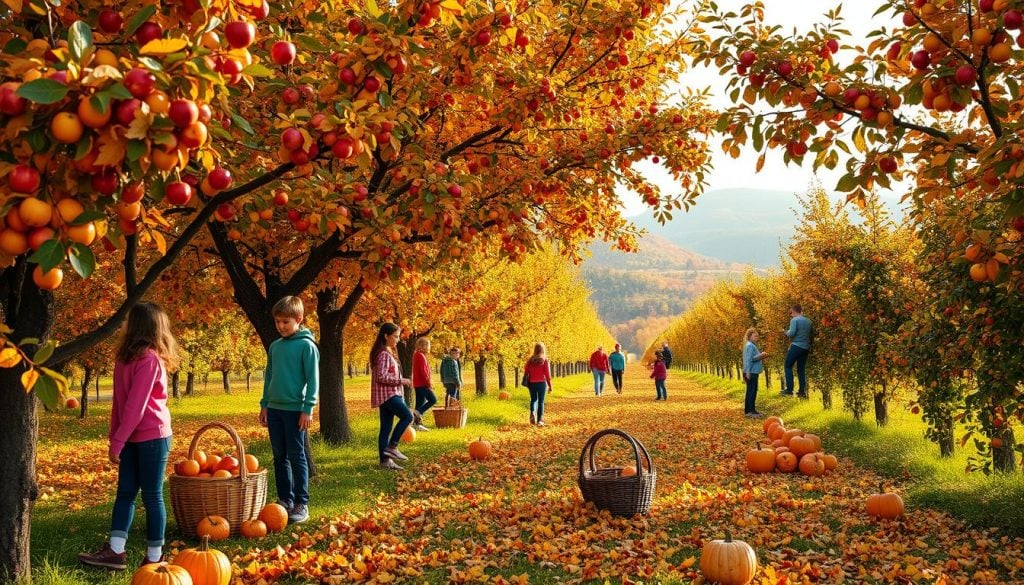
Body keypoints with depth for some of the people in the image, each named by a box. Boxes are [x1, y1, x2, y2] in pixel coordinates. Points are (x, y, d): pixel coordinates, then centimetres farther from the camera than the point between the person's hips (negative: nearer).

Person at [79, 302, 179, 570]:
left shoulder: (148, 359, -8)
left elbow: (135, 405, -11)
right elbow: (121, 402, 3)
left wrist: (117, 440, -9)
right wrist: (115, 438, 2)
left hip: (152, 436, -5)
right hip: (133, 437, 5)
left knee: (152, 496, 2)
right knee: (125, 492, 6)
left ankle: (154, 557, 8)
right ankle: (115, 551, 10)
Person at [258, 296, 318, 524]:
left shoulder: (306, 345, -7)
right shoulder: (274, 347, 11)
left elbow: (313, 379, -9)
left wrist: (308, 409, -14)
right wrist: (264, 405, 13)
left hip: (295, 409, -6)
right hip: (274, 409, 6)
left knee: (297, 457, -3)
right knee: (279, 457, 10)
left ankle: (301, 504, 3)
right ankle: (284, 500, 18)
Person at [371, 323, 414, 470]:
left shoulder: (389, 353, 18)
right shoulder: (384, 354, -14)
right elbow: (381, 377, -21)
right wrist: (401, 380, -16)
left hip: (390, 394, 10)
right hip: (386, 394, -10)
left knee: (386, 427, 7)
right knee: (407, 415, -15)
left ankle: (385, 460, 7)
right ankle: (391, 447, -10)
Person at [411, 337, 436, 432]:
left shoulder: (417, 355, 17)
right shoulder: (420, 356, -14)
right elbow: (423, 371, -20)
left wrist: (428, 383, 19)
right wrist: (428, 383, -16)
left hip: (419, 384, 10)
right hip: (421, 384, -10)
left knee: (420, 403, 9)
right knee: (433, 399, -11)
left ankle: (417, 423, 9)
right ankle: (417, 413, -15)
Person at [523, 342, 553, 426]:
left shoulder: (530, 360, 0)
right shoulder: (545, 360, -8)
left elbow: (526, 371, 1)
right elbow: (547, 374, -9)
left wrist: (527, 382, 12)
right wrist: (550, 385, -3)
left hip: (532, 383, 2)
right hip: (542, 383, -2)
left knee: (533, 399, 19)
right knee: (541, 401, 7)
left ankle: (532, 413, -7)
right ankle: (539, 420, 6)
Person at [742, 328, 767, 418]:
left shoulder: (752, 345, 18)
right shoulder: (750, 346, -14)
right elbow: (749, 359, -22)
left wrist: (761, 356, 7)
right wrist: (760, 356, -22)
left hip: (753, 372, 11)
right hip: (751, 373, -11)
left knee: (753, 391, 15)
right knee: (751, 391, -8)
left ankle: (752, 410, 22)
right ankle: (748, 411, -6)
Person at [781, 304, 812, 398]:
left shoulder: (794, 320, -9)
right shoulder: (808, 321, 11)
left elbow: (792, 333, -20)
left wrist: (786, 332, 4)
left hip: (796, 346, -6)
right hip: (806, 348, 6)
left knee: (788, 366, 5)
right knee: (801, 369, 12)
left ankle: (789, 389, -3)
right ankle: (802, 391, 8)